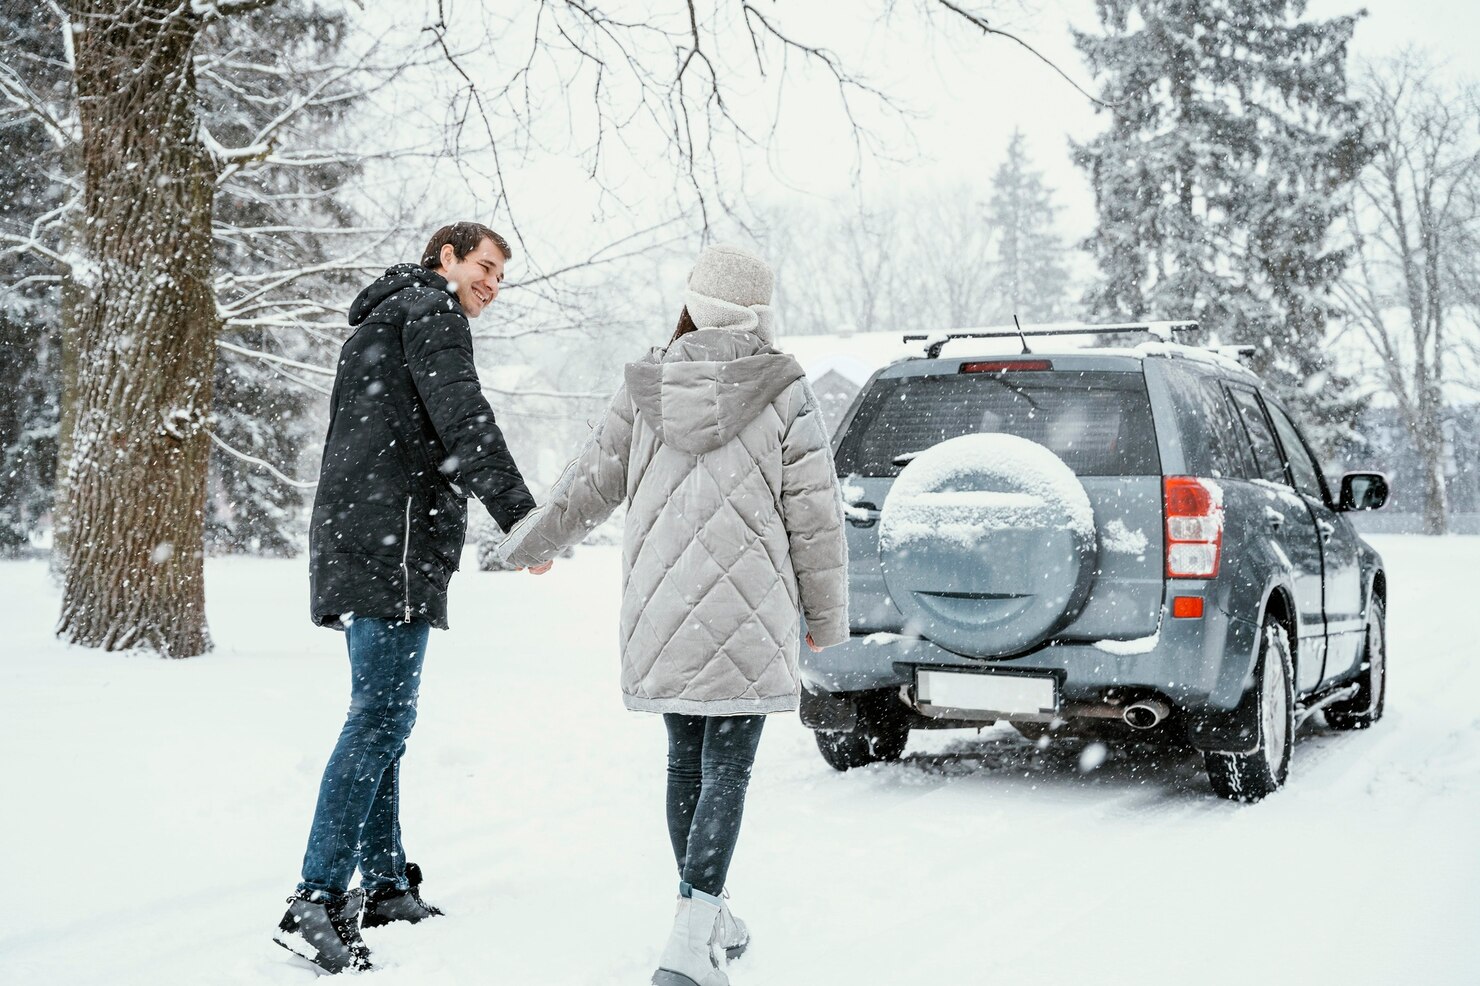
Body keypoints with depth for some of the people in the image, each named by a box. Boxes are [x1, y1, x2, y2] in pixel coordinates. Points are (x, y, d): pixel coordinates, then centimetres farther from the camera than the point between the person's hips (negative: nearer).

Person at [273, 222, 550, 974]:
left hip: (353, 539, 11)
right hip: (393, 543, -11)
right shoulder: (431, 308, -1)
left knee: (381, 715, 12)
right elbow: (462, 418, -16)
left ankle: (385, 884, 16)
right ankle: (316, 905, -18)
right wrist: (519, 514, -20)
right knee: (381, 717, -14)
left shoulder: (377, 325, 30)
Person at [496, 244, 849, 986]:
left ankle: (708, 919, 29)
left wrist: (528, 543, 27)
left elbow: (591, 483, 9)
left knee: (686, 760, 17)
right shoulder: (784, 395, -6)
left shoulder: (646, 391, 1)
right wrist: (827, 615, 8)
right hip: (748, 617, -3)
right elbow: (814, 514, -3)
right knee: (726, 770, -2)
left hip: (661, 614, 4)